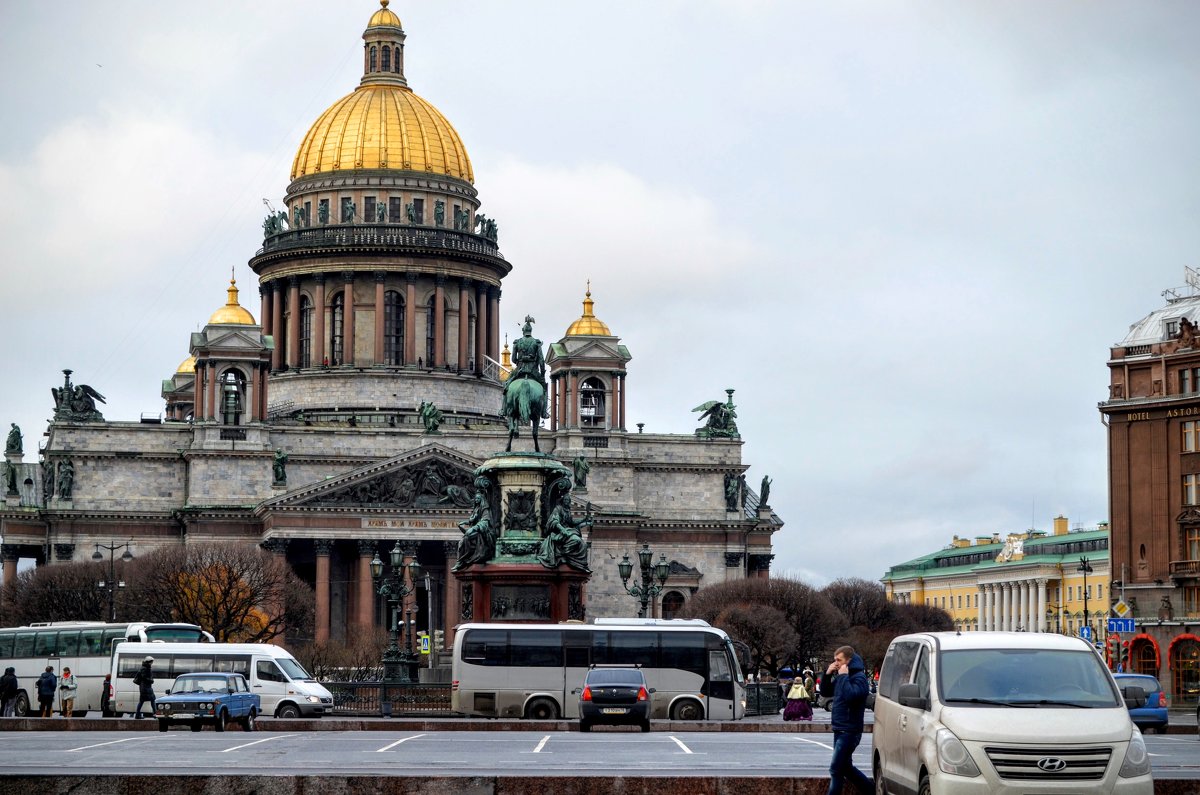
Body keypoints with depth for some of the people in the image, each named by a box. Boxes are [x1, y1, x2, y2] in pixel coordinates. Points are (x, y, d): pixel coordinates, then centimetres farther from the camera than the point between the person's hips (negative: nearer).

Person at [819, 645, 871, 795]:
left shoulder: (859, 677, -15)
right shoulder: (840, 676, 12)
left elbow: (850, 695, -31)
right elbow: (825, 692, 16)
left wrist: (843, 676, -22)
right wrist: (827, 674, 2)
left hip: (849, 731, -10)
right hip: (840, 730, 10)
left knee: (836, 769, -8)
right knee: (846, 767, 18)